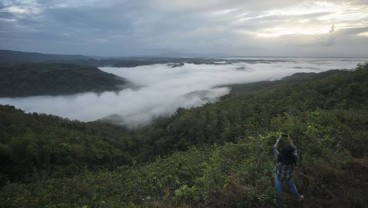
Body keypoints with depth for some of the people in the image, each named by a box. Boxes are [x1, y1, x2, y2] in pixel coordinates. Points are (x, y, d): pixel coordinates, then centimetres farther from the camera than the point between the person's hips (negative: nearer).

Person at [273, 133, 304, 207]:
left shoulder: (279, 157, -38)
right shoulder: (294, 158, -33)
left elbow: (274, 148, -20)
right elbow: (294, 149, -12)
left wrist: (279, 138, -11)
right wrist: (290, 139, -6)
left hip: (279, 176, -1)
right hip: (288, 177, 1)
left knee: (278, 190, 23)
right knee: (292, 187, 31)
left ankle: (278, 202, 46)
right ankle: (298, 197, 59)